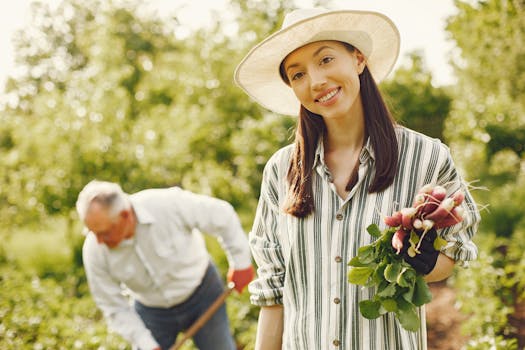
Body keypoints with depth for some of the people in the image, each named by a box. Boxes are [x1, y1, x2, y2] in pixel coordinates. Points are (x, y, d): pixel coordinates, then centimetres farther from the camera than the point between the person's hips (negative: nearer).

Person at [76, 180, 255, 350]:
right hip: (152, 310, 1)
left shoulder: (167, 204, -33)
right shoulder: (94, 251, -25)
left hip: (201, 292, -1)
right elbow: (114, 308, -13)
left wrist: (241, 262, -8)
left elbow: (221, 215, -18)